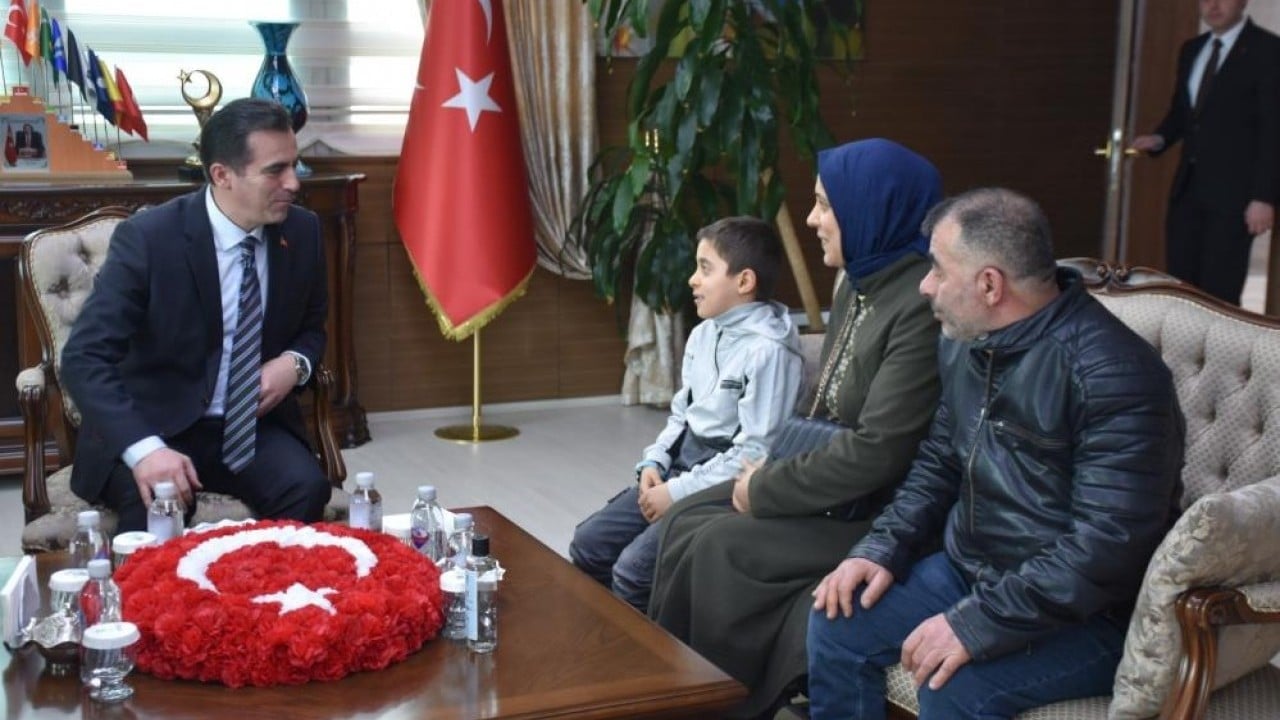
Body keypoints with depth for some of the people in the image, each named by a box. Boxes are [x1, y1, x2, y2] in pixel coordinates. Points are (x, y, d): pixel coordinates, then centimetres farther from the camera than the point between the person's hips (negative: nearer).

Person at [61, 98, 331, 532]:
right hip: (156, 427, -4)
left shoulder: (302, 231, -1)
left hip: (254, 424, 4)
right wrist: (144, 448, -35)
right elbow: (84, 358, -20)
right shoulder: (146, 238, -16)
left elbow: (312, 326, 16)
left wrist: (295, 363, -9)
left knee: (306, 489, -26)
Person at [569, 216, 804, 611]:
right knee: (587, 545, 3)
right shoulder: (703, 334, 9)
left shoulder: (768, 350, -19)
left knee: (633, 569, -20)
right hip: (680, 467, 9)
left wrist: (678, 493, -19)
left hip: (724, 486, -9)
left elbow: (755, 452, -22)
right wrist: (653, 464, 1)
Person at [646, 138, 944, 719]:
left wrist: (766, 491, -16)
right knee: (688, 520, 2)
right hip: (829, 483, 10)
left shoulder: (924, 304, -24)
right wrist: (773, 467, 0)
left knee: (720, 549, -16)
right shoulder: (859, 283, 8)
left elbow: (879, 450, -26)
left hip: (881, 514, -10)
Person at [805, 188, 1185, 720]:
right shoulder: (966, 343, 3)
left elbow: (1107, 547, -29)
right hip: (969, 571, 8)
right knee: (838, 623, -1)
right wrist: (883, 550, -1)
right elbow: (938, 463, 15)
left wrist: (977, 624, -30)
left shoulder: (1112, 375, -24)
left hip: (1087, 613, -8)